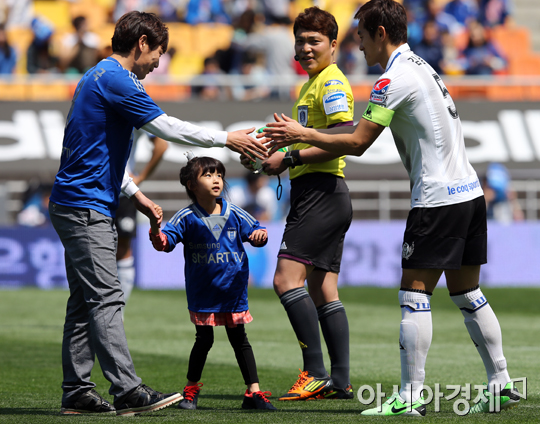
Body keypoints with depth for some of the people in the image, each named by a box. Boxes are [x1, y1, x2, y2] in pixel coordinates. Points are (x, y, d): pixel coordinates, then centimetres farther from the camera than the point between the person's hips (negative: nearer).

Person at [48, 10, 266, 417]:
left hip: (79, 206, 11)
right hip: (84, 206, -11)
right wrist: (227, 139, -7)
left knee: (85, 302, 9)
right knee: (106, 299, -13)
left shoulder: (101, 77, 19)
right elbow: (167, 127, -15)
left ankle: (77, 393, 10)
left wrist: (135, 194, 22)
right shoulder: (115, 79, -14)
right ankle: (128, 391, -17)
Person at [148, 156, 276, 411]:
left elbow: (254, 231, 10)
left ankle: (254, 393, 9)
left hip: (233, 291, 2)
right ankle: (191, 391, 18)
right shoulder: (187, 218, -8)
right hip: (202, 292, -2)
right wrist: (156, 231, -34)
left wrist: (260, 234, -13)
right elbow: (166, 242, -12)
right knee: (204, 340, 1)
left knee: (239, 340, 7)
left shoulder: (234, 214, -1)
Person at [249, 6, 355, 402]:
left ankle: (316, 373, -16)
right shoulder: (312, 85, 22)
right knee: (322, 290, 8)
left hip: (322, 192, -11)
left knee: (287, 278, -15)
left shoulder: (332, 83, -10)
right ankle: (340, 381, 7)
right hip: (316, 194, 11)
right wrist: (275, 151, 15)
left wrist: (289, 158, -18)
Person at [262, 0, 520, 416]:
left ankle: (410, 397, -7)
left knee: (414, 296, -6)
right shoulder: (420, 67, 18)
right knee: (467, 294, 13)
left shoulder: (395, 78, -12)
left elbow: (356, 143, -12)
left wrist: (301, 134, -2)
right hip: (469, 191, 9)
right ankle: (501, 385, 13)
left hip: (437, 200, -9)